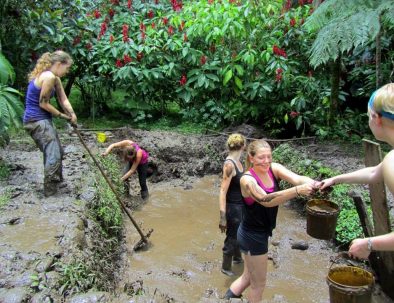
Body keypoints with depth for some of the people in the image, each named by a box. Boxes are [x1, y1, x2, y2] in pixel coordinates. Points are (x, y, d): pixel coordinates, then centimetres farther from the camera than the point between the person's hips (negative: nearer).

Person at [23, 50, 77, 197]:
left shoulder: (54, 78, 11)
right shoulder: (49, 77, -21)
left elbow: (63, 98, 4)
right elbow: (43, 103, -19)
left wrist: (71, 114, -13)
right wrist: (61, 115, -6)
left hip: (42, 120, 10)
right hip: (37, 121, -10)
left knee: (57, 152, 20)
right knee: (53, 154, -5)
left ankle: (57, 181, 36)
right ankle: (50, 189, 6)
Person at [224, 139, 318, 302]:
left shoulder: (274, 169, -7)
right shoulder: (247, 180, -26)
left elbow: (297, 178, -24)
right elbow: (266, 200, -42)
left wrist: (312, 183, -46)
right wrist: (297, 190, -54)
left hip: (259, 232, 7)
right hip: (253, 236, -7)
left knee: (248, 277, 25)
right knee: (259, 283, 12)